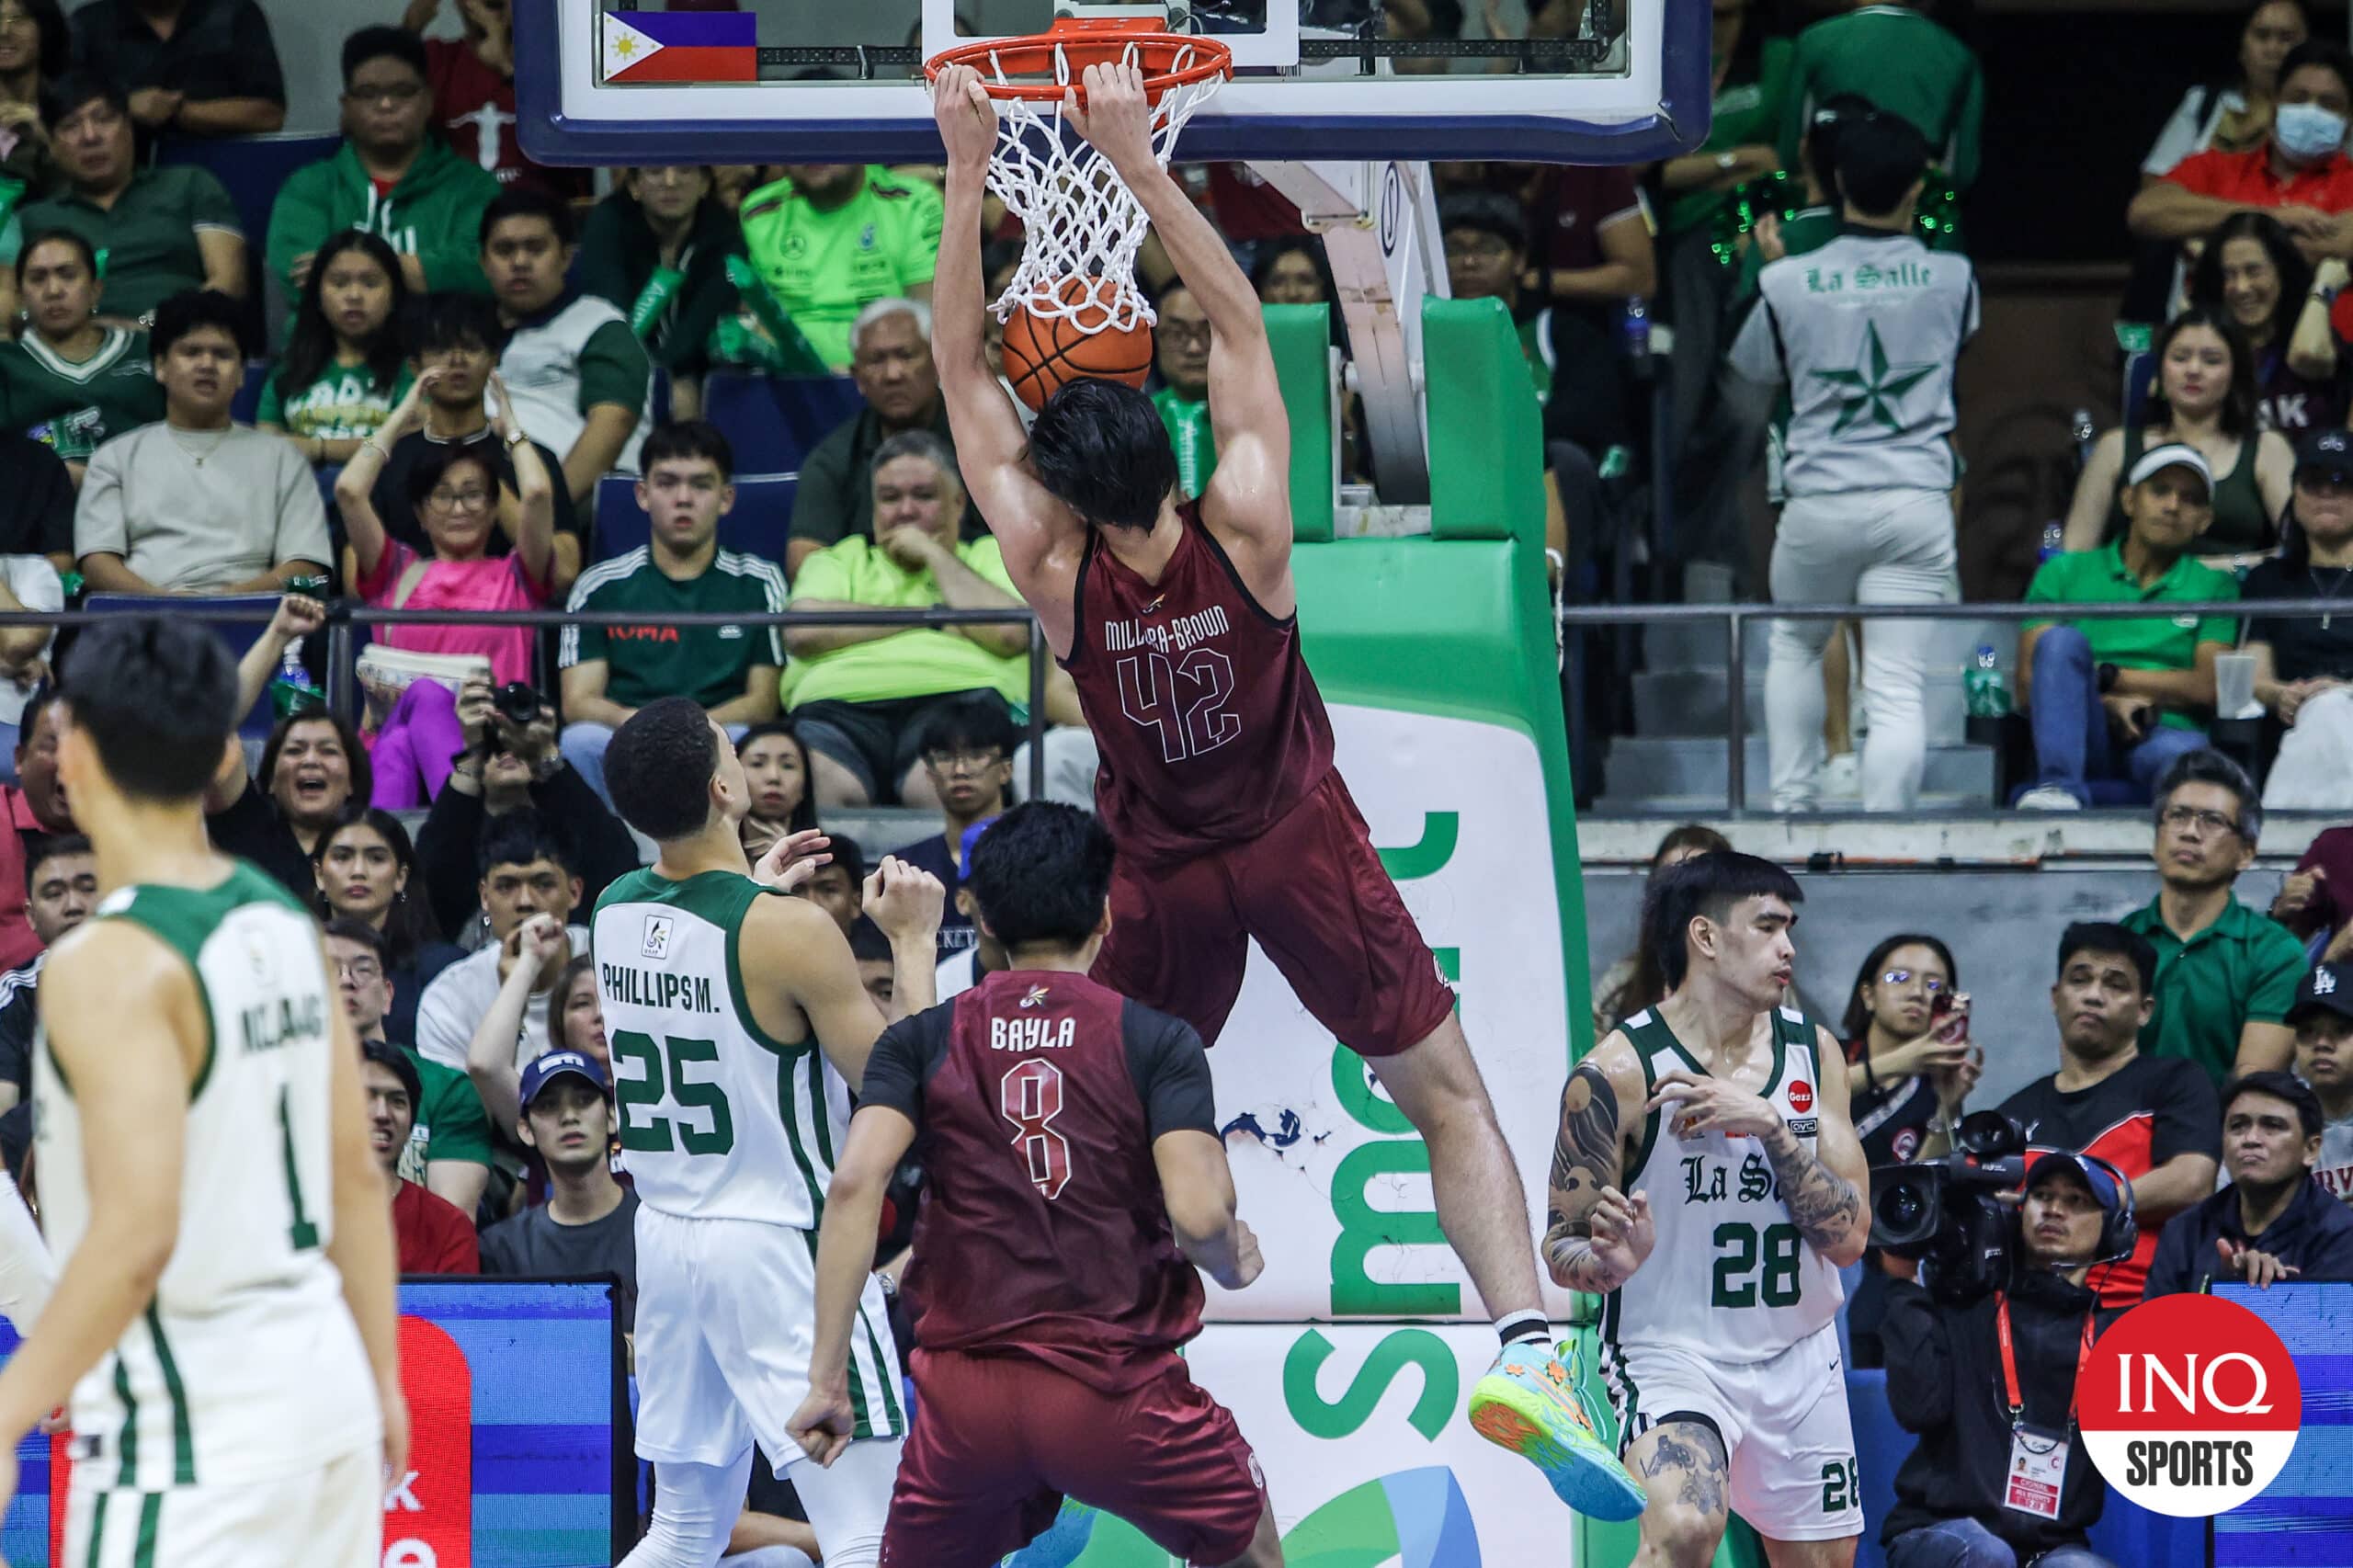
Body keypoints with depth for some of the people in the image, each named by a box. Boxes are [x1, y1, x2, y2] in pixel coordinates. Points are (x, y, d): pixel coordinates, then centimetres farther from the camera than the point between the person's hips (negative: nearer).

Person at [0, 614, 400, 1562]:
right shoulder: (284, 926, 7)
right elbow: (357, 1181, 12)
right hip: (320, 1374, 8)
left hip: (188, 1419, -8)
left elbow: (137, 1232, -26)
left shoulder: (111, 966, -18)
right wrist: (382, 1380, 21)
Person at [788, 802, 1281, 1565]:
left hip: (967, 1397, 2)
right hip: (1117, 1389, -2)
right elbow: (1197, 1215, -14)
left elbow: (854, 1185, -10)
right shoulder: (1158, 1042, -1)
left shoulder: (920, 1041, 5)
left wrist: (827, 1376, -10)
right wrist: (1234, 1263, 10)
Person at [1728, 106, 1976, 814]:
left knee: (1794, 646, 25)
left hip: (1821, 501, 0)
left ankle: (1790, 806, 21)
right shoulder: (1950, 279, -1)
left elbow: (1754, 368, 16)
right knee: (1898, 689, -2)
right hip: (1918, 500, 0)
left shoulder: (1788, 283, -4)